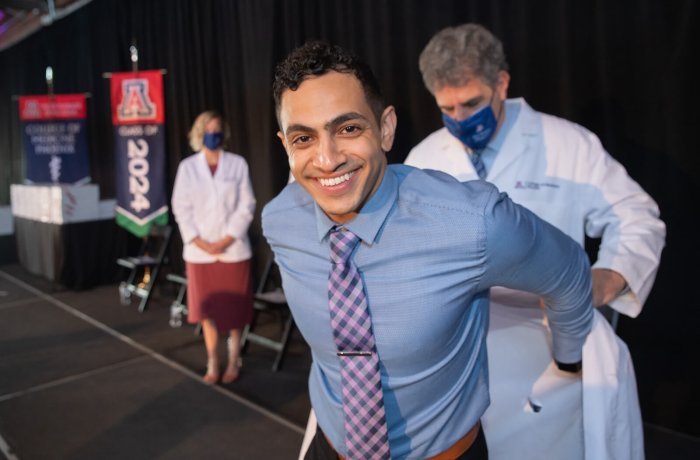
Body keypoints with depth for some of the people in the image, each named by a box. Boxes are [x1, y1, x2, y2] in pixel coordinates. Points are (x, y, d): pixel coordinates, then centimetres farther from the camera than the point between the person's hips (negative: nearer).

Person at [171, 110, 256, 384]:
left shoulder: (238, 164, 0)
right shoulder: (187, 166, 4)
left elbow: (246, 206, -4)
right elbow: (182, 208, 1)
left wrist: (226, 240, -12)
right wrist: (200, 242, -10)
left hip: (233, 249, -1)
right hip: (200, 251, 1)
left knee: (234, 309, 7)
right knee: (208, 309, 8)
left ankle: (233, 362, 21)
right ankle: (212, 364, 20)